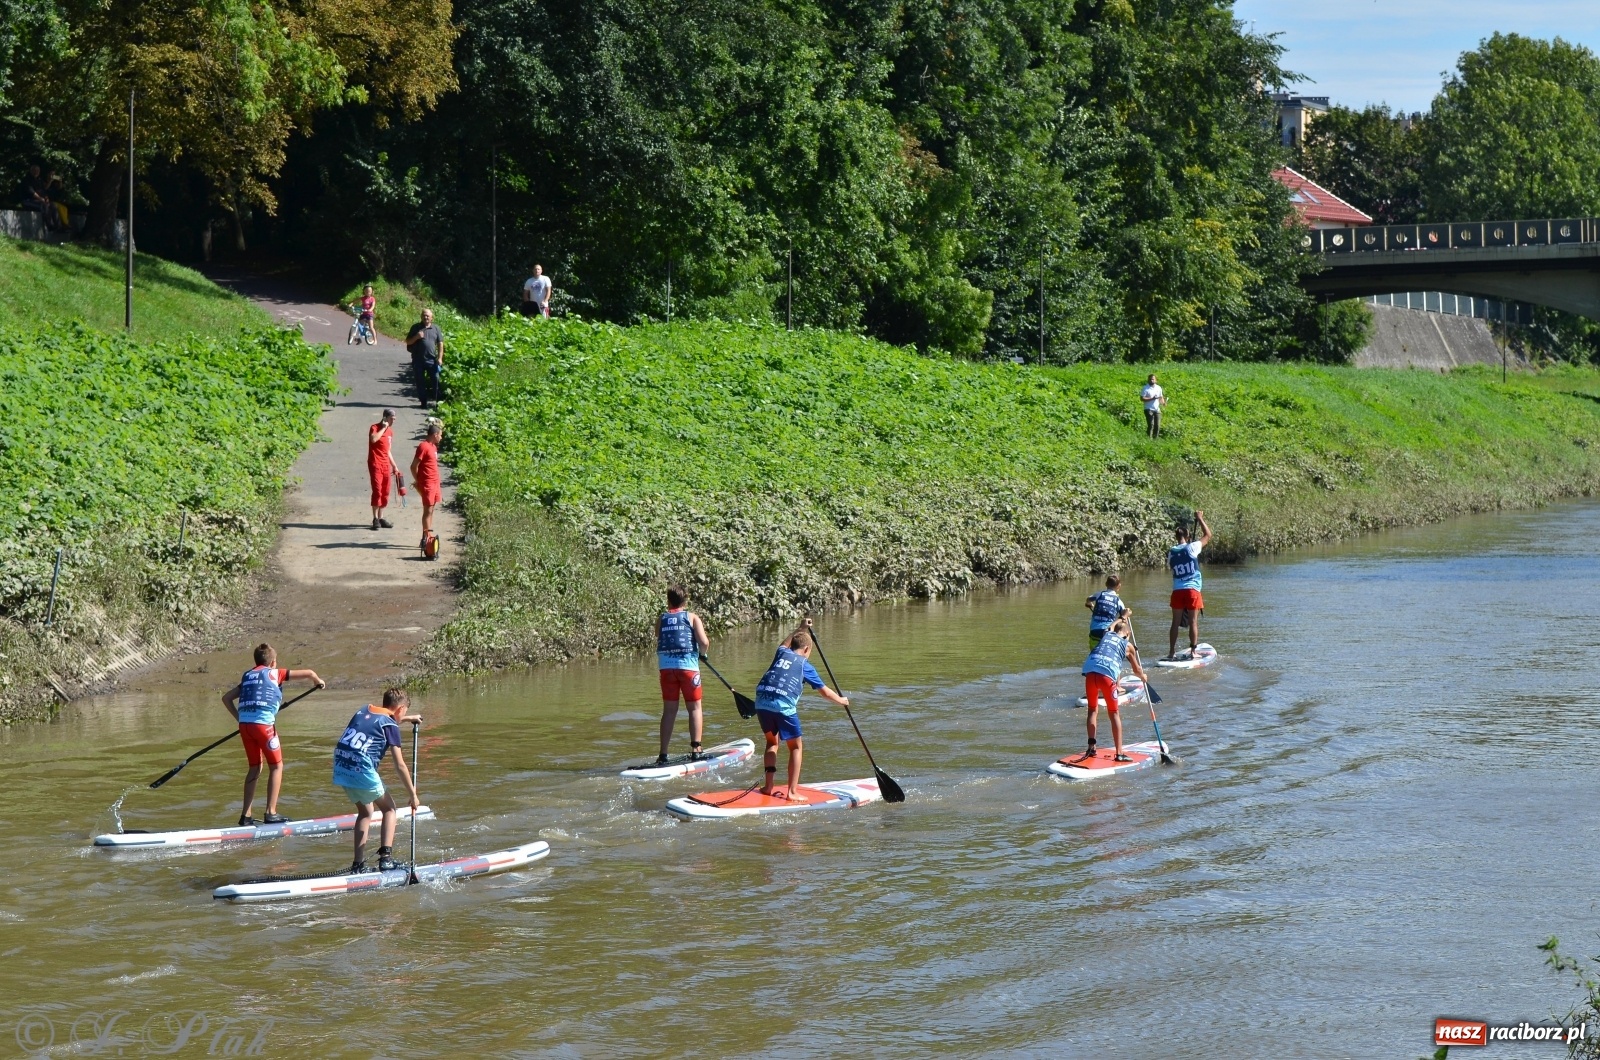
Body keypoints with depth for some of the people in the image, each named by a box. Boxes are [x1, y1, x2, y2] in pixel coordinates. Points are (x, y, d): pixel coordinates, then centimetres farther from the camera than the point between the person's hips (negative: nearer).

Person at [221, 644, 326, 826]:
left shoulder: (247, 676, 22)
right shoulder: (274, 673, 8)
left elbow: (226, 697, 20)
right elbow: (308, 673, 10)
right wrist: (318, 681, 31)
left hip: (244, 724, 5)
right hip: (263, 723, -5)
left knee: (255, 767, 17)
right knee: (276, 766, 8)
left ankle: (246, 815, 16)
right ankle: (271, 813, 1)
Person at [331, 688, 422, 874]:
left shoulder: (365, 710, 20)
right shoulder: (390, 725, 1)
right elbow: (400, 765, -1)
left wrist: (408, 719, 61)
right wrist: (413, 795, 6)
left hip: (341, 767, 7)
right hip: (362, 769, -7)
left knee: (365, 812, 24)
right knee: (389, 808, 13)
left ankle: (358, 865, 18)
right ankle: (385, 858, -2)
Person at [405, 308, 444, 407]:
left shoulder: (436, 328, 9)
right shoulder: (415, 327, 6)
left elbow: (440, 344, 8)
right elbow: (408, 342, 7)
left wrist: (440, 358, -2)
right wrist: (416, 337, -12)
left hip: (432, 359, 0)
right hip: (418, 360, 0)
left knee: (436, 379, -6)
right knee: (420, 381, 3)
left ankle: (437, 401, 1)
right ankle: (423, 401, 11)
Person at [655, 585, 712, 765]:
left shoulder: (661, 619, 10)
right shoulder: (692, 617, 3)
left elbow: (659, 642, 6)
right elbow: (704, 642, -7)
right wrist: (702, 650, 14)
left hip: (666, 667, 2)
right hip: (688, 666, -2)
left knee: (669, 710, 8)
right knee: (694, 707, 8)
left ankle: (663, 755, 5)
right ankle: (696, 750, -1)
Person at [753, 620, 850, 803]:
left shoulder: (782, 653, 23)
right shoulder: (805, 666, 14)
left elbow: (786, 643, 52)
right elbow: (826, 692, 25)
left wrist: (801, 630, 60)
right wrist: (842, 700, 42)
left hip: (762, 702, 5)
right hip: (784, 705, -5)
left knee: (772, 741, 25)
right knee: (795, 747, 10)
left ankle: (768, 785, 17)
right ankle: (792, 792, 3)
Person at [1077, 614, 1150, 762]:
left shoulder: (1107, 634, 27)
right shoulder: (1128, 646, 20)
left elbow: (1113, 625, 55)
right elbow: (1137, 669, 35)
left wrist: (1123, 618, 75)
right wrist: (1143, 677, 57)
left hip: (1090, 672, 3)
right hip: (1107, 675, -3)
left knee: (1093, 710, 21)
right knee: (1114, 714, 11)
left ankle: (1091, 747, 14)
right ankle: (1119, 753, 8)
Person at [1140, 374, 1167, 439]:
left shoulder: (1158, 388, 11)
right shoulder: (1146, 388, -5)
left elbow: (1161, 397, 19)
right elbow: (1142, 398, -11)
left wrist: (1163, 402, -3)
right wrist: (1152, 399, -19)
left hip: (1157, 409, 5)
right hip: (1149, 409, -5)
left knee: (1157, 426, 0)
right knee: (1151, 425, -13)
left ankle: (1156, 438, 8)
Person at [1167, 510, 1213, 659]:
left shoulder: (1171, 552, 3)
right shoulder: (1192, 548, -6)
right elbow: (1208, 535, 4)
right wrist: (1200, 519, 13)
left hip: (1177, 591, 3)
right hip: (1192, 590, -3)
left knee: (1176, 623, 7)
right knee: (1193, 622, 2)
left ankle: (1171, 652, 8)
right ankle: (1193, 651, 3)